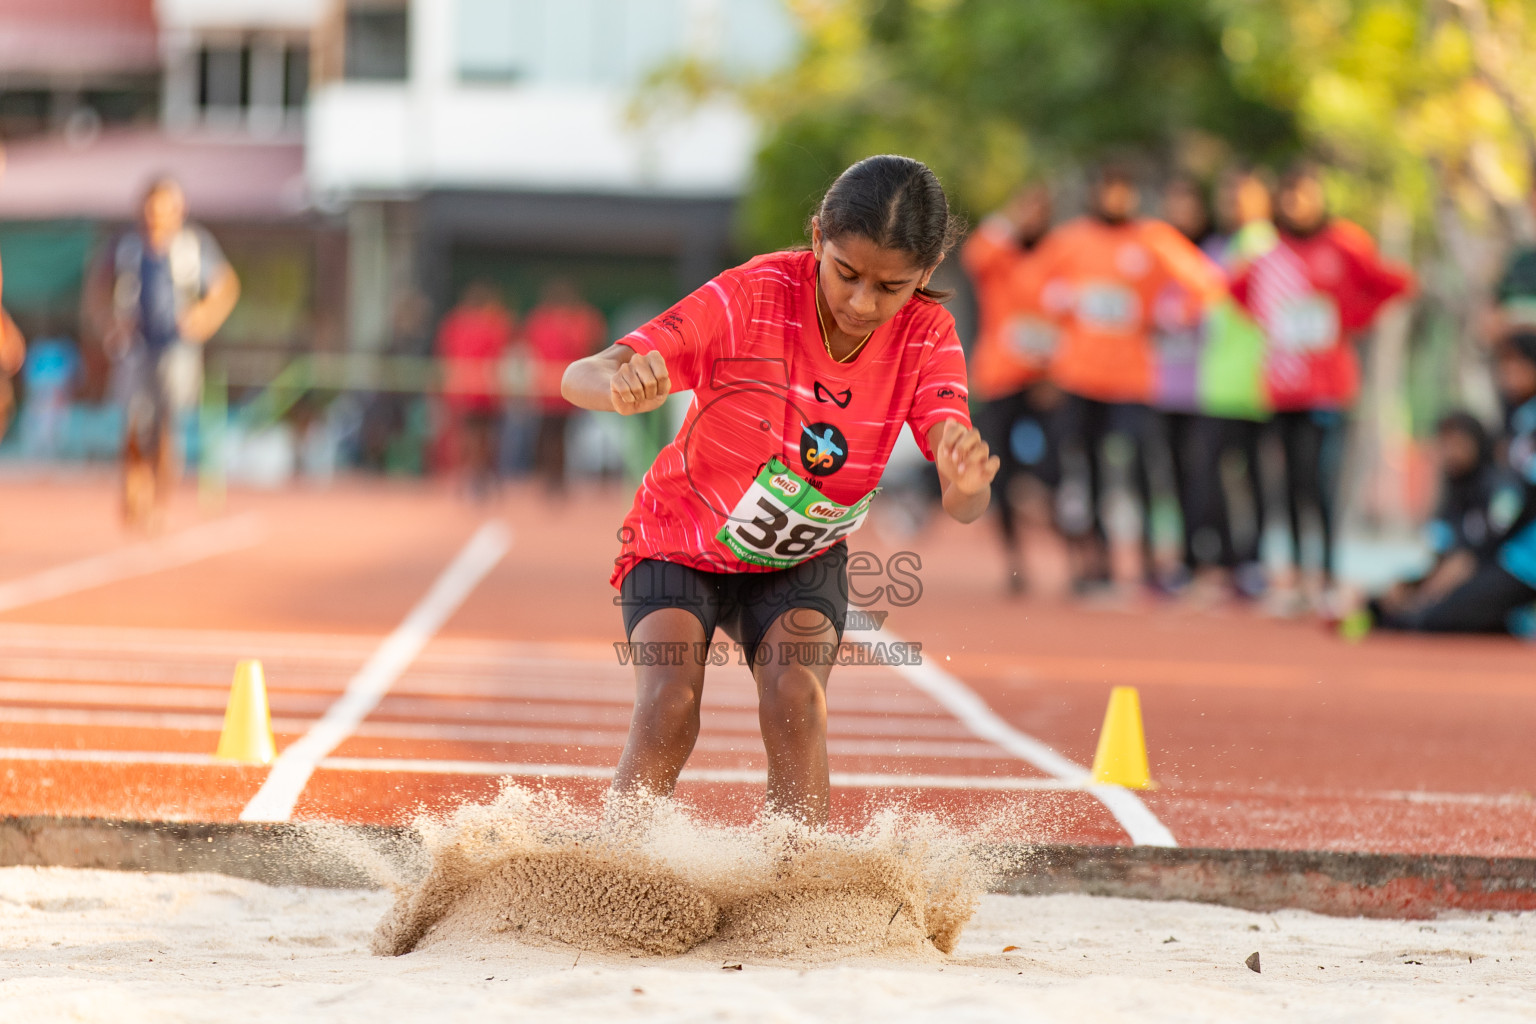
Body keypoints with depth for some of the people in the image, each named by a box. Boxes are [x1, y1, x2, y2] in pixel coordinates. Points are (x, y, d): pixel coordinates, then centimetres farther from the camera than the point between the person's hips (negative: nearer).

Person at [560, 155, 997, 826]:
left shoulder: (926, 339, -18)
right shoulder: (750, 298, -27)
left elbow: (962, 510, -29)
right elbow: (578, 378, -32)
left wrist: (967, 482, -55)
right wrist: (621, 383, -57)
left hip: (801, 562, 2)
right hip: (678, 545, -2)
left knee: (795, 701, -25)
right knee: (669, 708, -24)